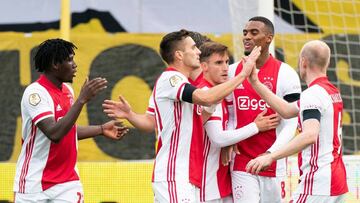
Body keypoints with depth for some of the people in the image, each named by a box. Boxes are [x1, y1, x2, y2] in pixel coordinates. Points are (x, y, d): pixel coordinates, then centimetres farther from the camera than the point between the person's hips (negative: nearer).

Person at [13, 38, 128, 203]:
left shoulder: (67, 90, 9)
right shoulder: (36, 92, -16)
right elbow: (54, 134, -28)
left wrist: (101, 130, 17)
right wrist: (82, 99, -28)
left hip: (67, 181, 6)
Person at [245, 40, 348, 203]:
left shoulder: (313, 94, -14)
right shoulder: (333, 92, 15)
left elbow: (310, 135, -29)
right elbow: (287, 111, 20)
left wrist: (270, 157, -34)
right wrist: (255, 82, 20)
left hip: (318, 182, -9)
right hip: (338, 179, 9)